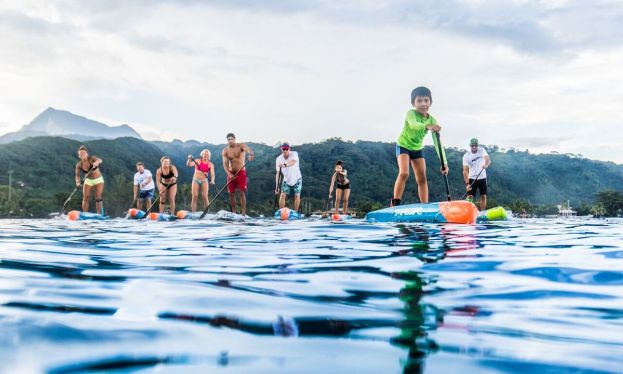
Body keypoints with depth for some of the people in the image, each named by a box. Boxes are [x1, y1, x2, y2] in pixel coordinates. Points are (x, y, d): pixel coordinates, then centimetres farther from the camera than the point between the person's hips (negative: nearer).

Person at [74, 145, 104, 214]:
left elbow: (99, 160, -39)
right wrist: (78, 182, -27)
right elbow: (77, 175, -7)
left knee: (98, 197, -11)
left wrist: (96, 162, -62)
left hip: (98, 180, -3)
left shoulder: (92, 159, -19)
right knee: (85, 198, -6)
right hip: (88, 181, 3)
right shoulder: (79, 165, -12)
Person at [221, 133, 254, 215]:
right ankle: (233, 212, 13)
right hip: (231, 173, 3)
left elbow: (248, 149, -28)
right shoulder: (225, 151, 0)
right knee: (231, 193, 4)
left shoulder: (241, 146, -6)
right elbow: (225, 164, -7)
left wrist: (251, 154, -53)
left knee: (241, 192, -11)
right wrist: (229, 174, -23)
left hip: (241, 172, -3)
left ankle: (243, 212, -12)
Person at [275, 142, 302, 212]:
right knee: (282, 195, -12)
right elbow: (278, 173, -10)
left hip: (297, 179, -1)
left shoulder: (294, 154, -20)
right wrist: (277, 187, -14)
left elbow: (293, 162, -43)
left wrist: (285, 165, -65)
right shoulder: (279, 159, -13)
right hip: (286, 180, 1)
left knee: (297, 195, -7)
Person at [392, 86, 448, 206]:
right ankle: (395, 203, -17)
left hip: (417, 148, 5)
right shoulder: (411, 113, -27)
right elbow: (413, 125, -51)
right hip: (403, 146, -5)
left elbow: (437, 142, -19)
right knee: (404, 173, -23)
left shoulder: (432, 120, -15)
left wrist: (444, 162, -29)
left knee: (422, 178, 2)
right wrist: (427, 126, -73)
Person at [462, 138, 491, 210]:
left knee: (483, 196, 5)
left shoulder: (482, 150, -8)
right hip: (472, 178, -2)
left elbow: (488, 159, -25)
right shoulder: (466, 156, -13)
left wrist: (486, 164, -51)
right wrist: (467, 183, -30)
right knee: (470, 196, -8)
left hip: (482, 178, 2)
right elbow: (465, 170, -18)